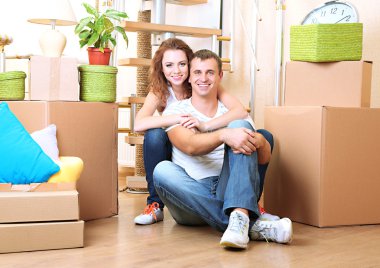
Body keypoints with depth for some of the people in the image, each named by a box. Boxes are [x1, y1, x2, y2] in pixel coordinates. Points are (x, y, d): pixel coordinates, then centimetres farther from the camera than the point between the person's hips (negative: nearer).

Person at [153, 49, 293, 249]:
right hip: (192, 200, -1)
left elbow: (264, 158, 3)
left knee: (239, 125, -17)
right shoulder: (175, 111, 10)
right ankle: (252, 225, -35)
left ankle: (239, 218, -41)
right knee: (162, 170, -31)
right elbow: (190, 146, -12)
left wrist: (258, 141, -22)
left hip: (232, 193, 1)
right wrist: (224, 135, -33)